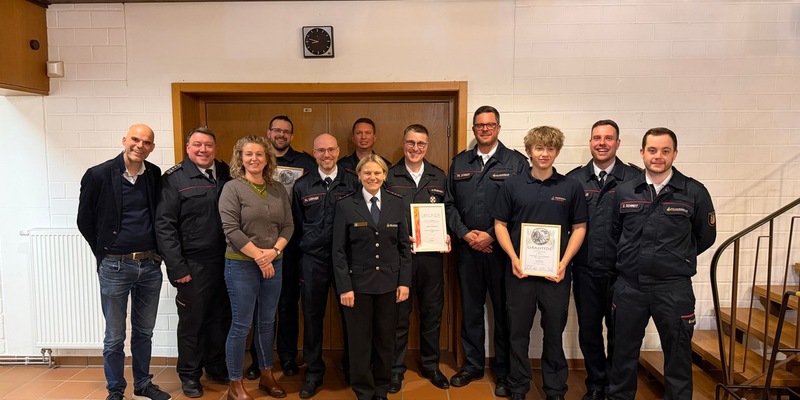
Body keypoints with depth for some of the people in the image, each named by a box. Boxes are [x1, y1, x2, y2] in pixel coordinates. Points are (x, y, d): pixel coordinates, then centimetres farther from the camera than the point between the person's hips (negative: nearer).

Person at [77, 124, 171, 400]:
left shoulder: (156, 175, 2)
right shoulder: (98, 175, -7)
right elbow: (85, 221, 1)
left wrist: (157, 252, 7)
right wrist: (105, 253, 3)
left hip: (150, 266, 3)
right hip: (114, 267, -3)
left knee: (144, 332, 16)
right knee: (115, 337, 8)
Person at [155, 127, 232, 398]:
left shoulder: (225, 174, 7)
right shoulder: (174, 178, -6)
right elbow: (164, 226, -10)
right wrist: (176, 267, -14)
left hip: (224, 261, 4)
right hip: (192, 265, -4)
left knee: (221, 317, 16)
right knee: (192, 320, 10)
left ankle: (216, 365, 36)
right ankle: (189, 374, 29)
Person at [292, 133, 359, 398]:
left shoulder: (353, 182, 0)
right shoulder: (302, 185, 4)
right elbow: (296, 224, 9)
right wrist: (306, 247, 7)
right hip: (313, 260, 1)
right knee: (312, 317, 10)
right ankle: (313, 372, 27)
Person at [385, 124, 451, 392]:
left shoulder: (439, 176, 8)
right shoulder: (390, 176, 0)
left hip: (432, 253, 3)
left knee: (432, 311, 12)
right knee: (399, 312, 6)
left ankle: (431, 365, 29)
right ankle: (396, 368, 22)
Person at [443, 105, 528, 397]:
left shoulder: (516, 162, 0)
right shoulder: (460, 163, 11)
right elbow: (449, 203, 9)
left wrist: (491, 235, -12)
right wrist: (465, 233, -5)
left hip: (501, 248, -3)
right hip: (467, 247, 3)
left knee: (503, 310, 5)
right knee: (470, 308, 12)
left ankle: (504, 372, 19)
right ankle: (473, 365, 27)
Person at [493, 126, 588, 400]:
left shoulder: (571, 187, 2)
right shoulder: (512, 186, 2)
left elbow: (579, 228, 4)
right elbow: (500, 224, 5)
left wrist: (563, 263, -8)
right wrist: (514, 258, -8)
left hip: (556, 273, 0)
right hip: (519, 271, 1)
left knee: (554, 333, 11)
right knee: (518, 332, 10)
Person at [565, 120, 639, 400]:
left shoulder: (634, 178, -2)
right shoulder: (574, 179, 4)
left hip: (622, 270, -1)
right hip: (585, 270, 2)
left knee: (618, 332, 12)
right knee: (589, 331, 13)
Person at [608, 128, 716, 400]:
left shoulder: (694, 192, -4)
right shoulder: (624, 191, 2)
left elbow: (706, 236, 7)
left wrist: (676, 259, 8)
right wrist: (629, 260, 10)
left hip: (674, 288, -2)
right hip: (628, 286, 2)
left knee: (678, 355, 11)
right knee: (623, 353, 14)